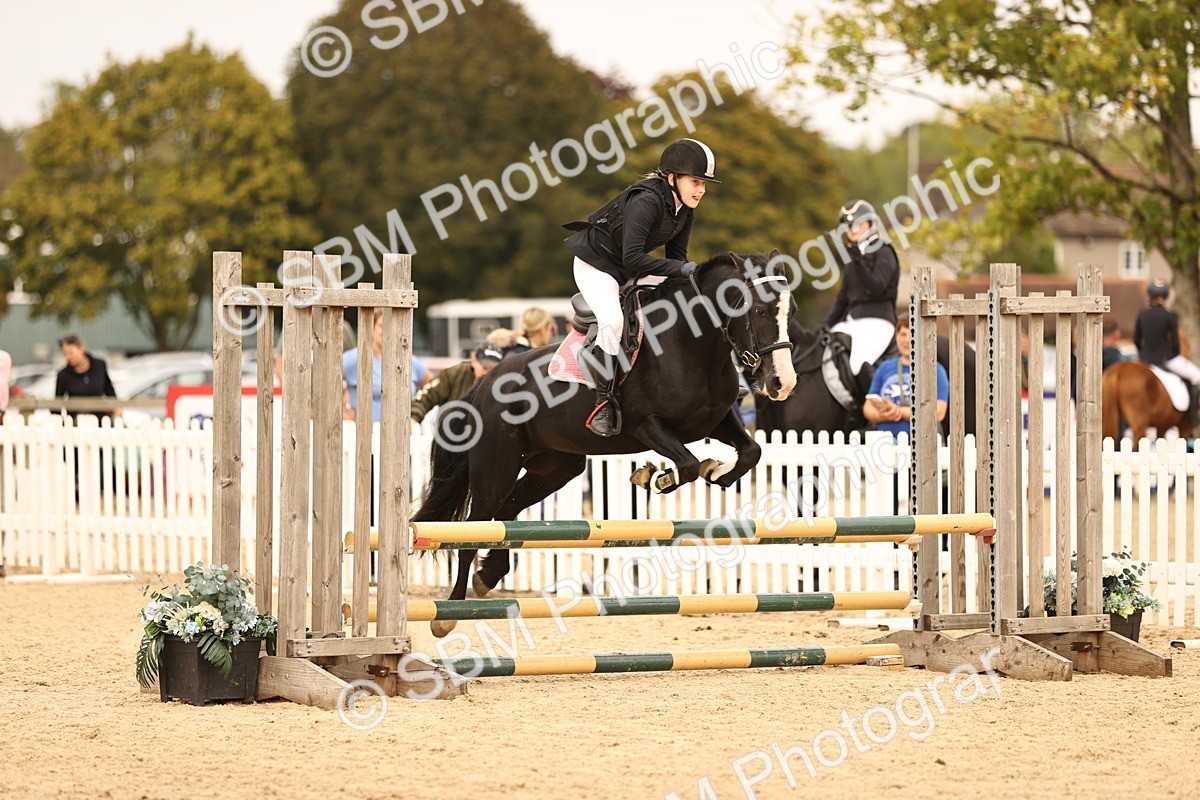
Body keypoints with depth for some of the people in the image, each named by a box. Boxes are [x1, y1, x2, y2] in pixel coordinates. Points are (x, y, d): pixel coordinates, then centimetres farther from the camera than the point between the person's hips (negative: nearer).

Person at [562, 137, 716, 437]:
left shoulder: (685, 211, -5)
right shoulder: (646, 201, -32)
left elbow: (676, 256, 2)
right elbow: (633, 258, -37)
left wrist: (691, 274, -18)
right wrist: (680, 268, -39)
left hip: (630, 271, 9)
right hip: (596, 263, -9)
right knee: (612, 321, -29)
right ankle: (604, 401, -21)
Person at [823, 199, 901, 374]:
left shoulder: (884, 254, -2)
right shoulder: (851, 257, 20)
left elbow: (876, 289, -17)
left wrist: (858, 262, -28)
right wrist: (825, 326, 10)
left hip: (876, 321, -8)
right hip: (850, 320, 8)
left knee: (859, 365, -31)